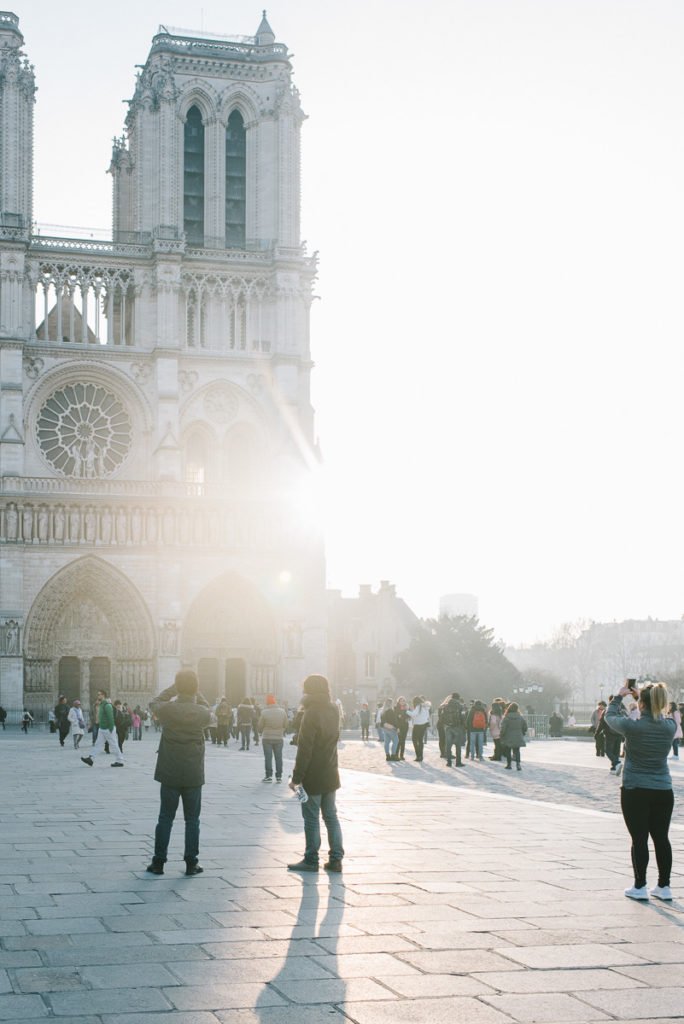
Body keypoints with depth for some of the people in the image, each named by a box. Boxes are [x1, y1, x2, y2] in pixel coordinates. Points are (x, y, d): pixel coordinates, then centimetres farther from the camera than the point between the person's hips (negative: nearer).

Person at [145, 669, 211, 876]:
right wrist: (195, 691, 14)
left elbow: (155, 703, 12)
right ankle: (191, 863, 9)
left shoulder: (167, 709, -11)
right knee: (192, 820, 8)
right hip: (194, 775, 0)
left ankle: (158, 862, 12)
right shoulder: (202, 713, -9)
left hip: (170, 774, 0)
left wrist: (174, 688, 14)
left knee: (165, 818, 8)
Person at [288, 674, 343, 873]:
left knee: (311, 819, 2)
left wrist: (296, 777, -17)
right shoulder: (333, 711, 4)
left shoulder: (311, 714, -19)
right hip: (331, 774, 7)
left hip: (313, 776, -7)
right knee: (331, 816, 13)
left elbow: (305, 749, -21)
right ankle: (335, 858, 12)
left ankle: (311, 860, 7)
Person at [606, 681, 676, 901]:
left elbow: (610, 716, 3)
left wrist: (619, 696, 18)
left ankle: (639, 887, 9)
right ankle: (664, 887, 18)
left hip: (635, 792, -4)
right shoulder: (670, 726, -5)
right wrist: (639, 694, 22)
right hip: (663, 792, 4)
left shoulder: (632, 727, -17)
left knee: (639, 839, 3)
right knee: (661, 838, 11)